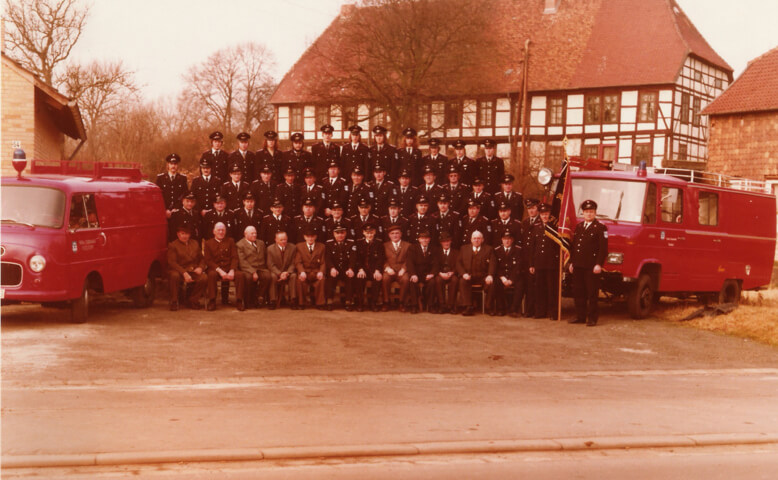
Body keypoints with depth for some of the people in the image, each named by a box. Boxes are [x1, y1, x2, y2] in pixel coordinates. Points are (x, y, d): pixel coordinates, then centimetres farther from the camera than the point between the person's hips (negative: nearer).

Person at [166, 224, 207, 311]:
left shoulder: (195, 243, 18)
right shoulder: (172, 246, 1)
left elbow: (201, 258, 19)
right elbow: (172, 262, -11)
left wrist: (200, 267, -5)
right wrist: (184, 273, -23)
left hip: (193, 271, 4)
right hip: (178, 271, -4)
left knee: (204, 278, -27)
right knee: (174, 276, -39)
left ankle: (192, 300, -4)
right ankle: (174, 302, -19)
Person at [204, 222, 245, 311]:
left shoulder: (230, 241, 15)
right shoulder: (208, 243, 11)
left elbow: (234, 257, 6)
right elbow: (208, 260, 0)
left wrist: (232, 270, -13)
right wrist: (219, 270, -15)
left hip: (229, 268, 1)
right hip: (215, 268, -1)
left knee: (239, 275, -29)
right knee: (212, 275, -35)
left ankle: (239, 301, -22)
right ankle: (212, 301, -26)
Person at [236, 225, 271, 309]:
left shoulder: (261, 243, 24)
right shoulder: (240, 245, 3)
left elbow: (266, 257, 25)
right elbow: (242, 261, -9)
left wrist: (265, 268, 6)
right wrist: (253, 272, -21)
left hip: (261, 268, 4)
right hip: (248, 269, -4)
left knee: (267, 275, -30)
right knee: (248, 277, -38)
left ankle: (259, 298, -17)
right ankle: (249, 302, -21)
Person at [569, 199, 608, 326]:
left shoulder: (601, 228, -2)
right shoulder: (578, 227, 18)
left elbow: (603, 248, -8)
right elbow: (573, 245, 18)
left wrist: (599, 264, -16)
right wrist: (571, 262, 12)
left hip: (591, 267, -6)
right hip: (578, 266, 6)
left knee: (592, 294, -2)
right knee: (578, 293, 9)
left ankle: (592, 318, 3)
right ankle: (580, 316, 17)